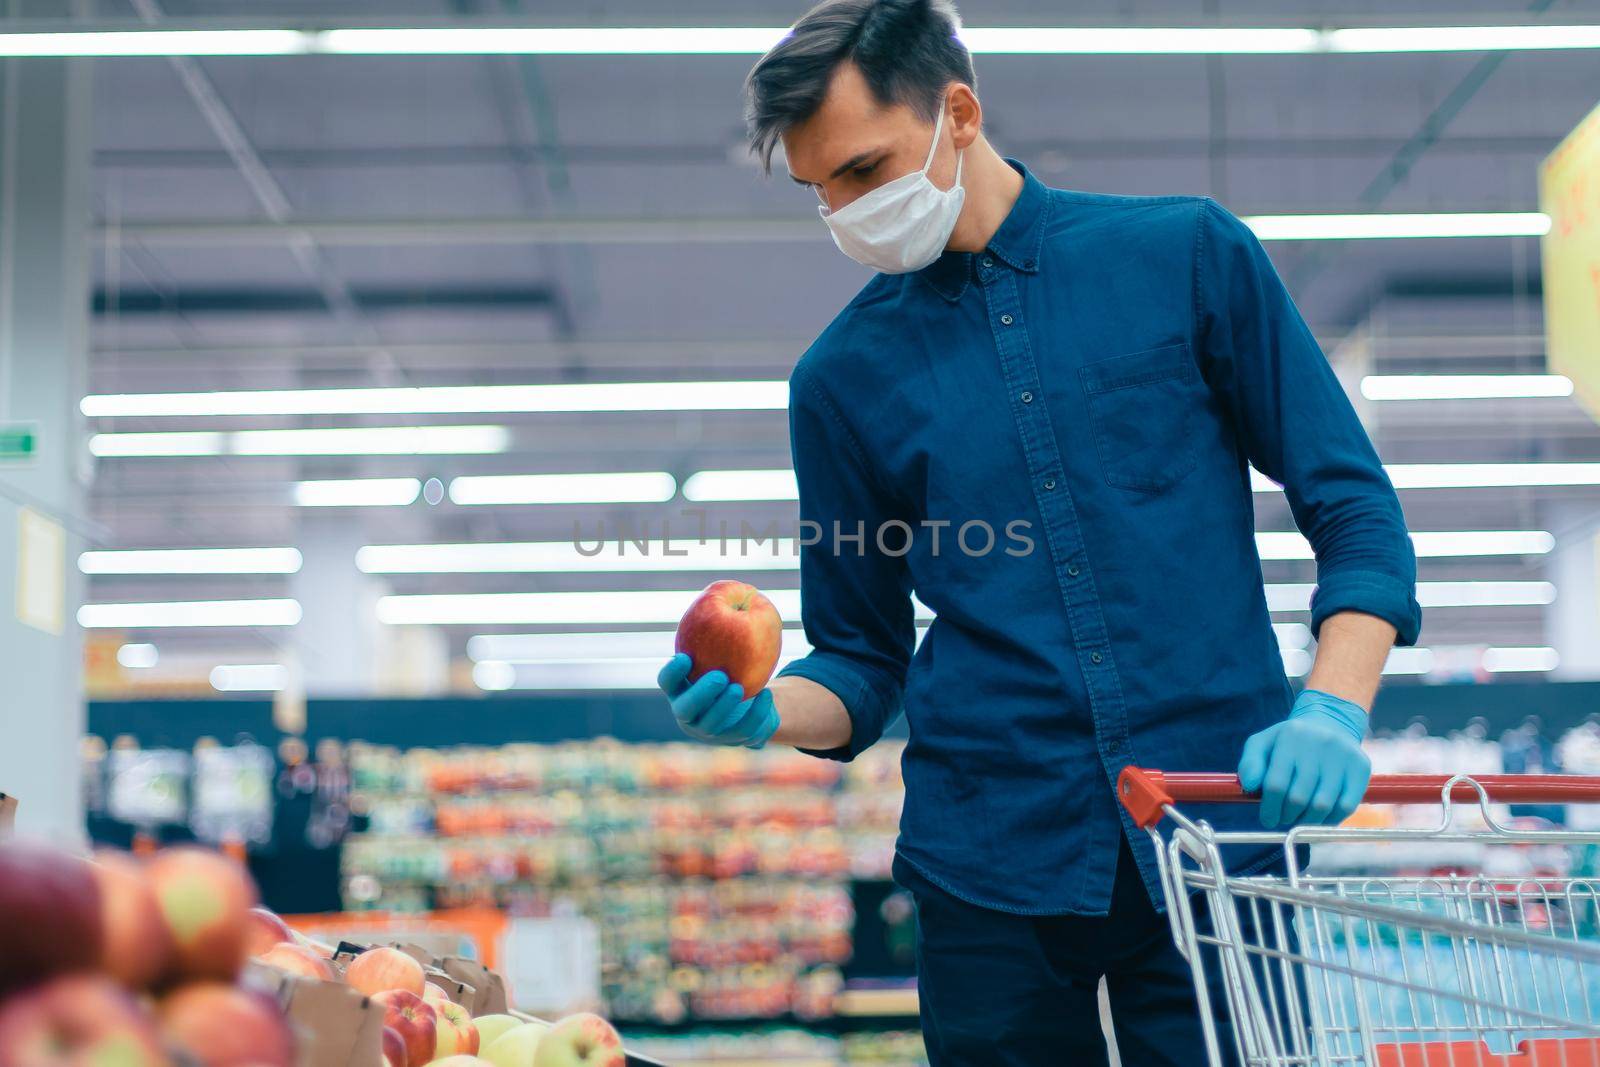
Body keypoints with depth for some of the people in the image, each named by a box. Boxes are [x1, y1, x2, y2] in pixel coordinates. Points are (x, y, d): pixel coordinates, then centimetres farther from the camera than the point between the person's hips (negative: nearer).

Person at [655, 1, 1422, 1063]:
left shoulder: (1188, 255, 3)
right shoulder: (845, 375, 8)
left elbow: (1353, 507, 4)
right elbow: (865, 658, 12)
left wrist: (1333, 713, -11)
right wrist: (766, 710, -9)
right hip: (992, 865, 1)